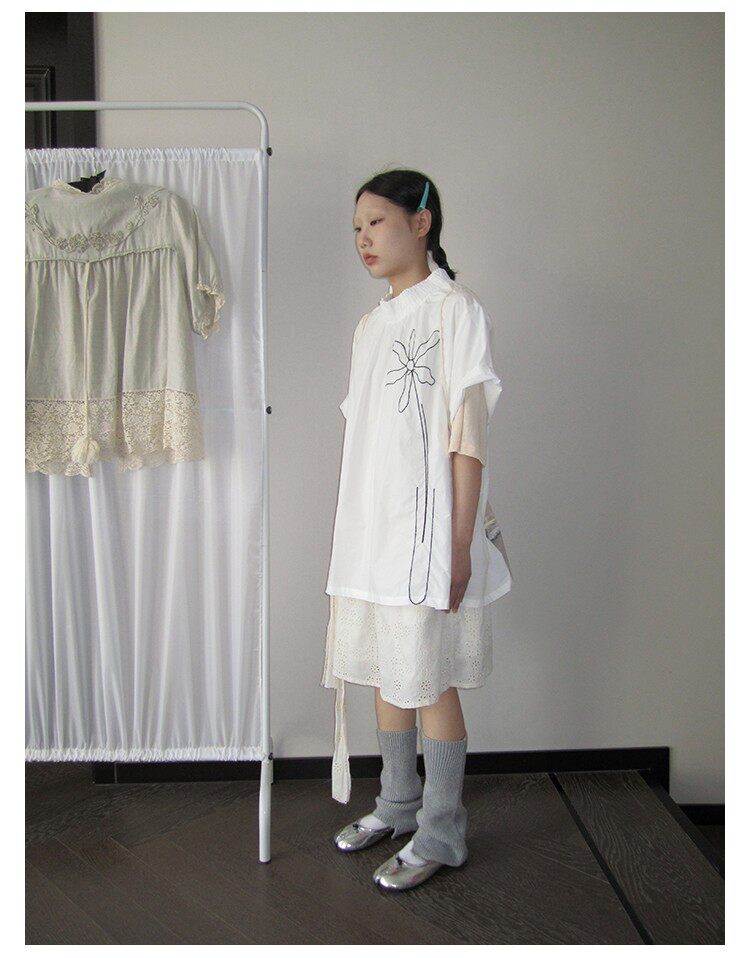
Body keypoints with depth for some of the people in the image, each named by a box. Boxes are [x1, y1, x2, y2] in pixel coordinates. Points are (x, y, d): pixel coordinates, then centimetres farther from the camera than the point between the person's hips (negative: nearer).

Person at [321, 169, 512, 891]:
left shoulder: (453, 307, -6)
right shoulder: (371, 324, 16)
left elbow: (468, 438, -12)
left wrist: (460, 543, -16)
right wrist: (354, 531, 17)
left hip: (426, 527, -7)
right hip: (370, 528, 8)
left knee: (430, 681, 2)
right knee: (386, 672, 16)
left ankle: (441, 832, 19)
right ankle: (398, 805, 34)